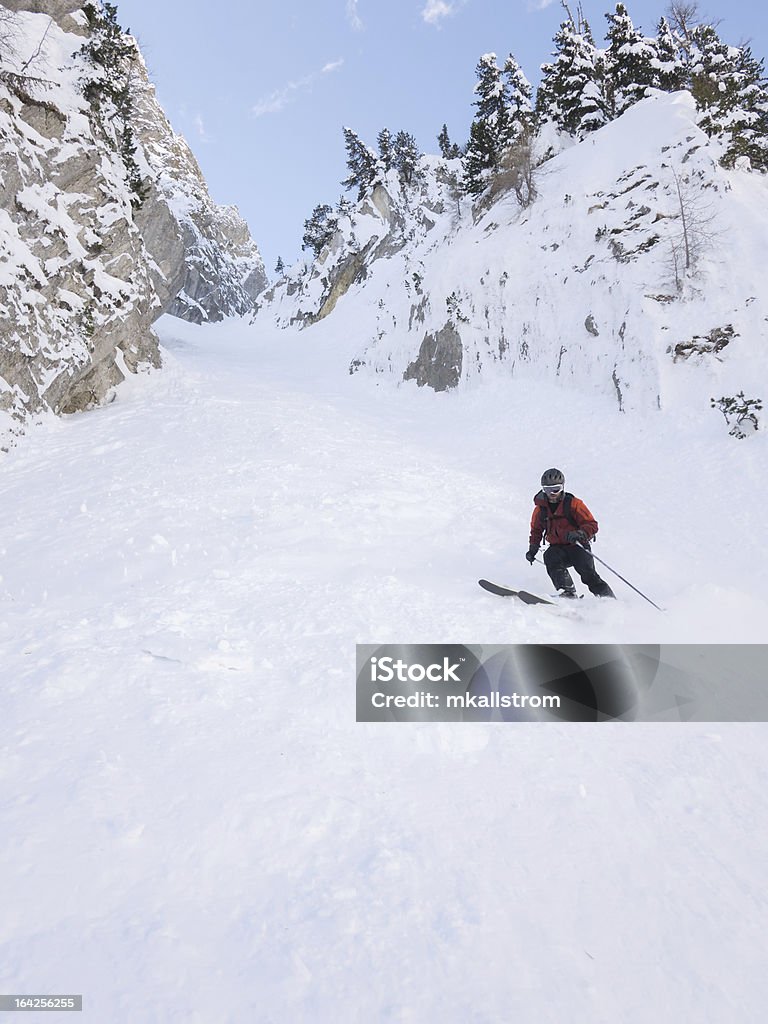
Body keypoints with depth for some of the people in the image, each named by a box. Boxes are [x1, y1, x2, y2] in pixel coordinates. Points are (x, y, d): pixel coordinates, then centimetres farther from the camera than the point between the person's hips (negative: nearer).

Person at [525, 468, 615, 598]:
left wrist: (579, 534, -28)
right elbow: (536, 530, 24)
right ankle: (567, 593, -35)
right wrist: (533, 548, 10)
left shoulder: (573, 503, -6)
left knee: (589, 575, -21)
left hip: (577, 546, -3)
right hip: (557, 548, 3)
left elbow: (592, 525, -9)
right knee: (550, 557, -30)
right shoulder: (540, 509, 7)